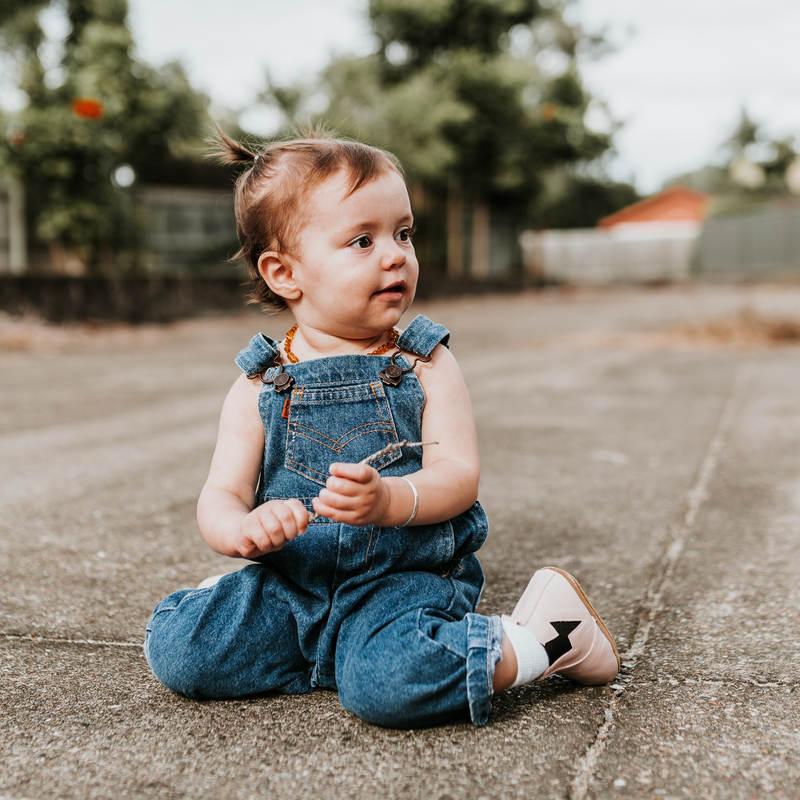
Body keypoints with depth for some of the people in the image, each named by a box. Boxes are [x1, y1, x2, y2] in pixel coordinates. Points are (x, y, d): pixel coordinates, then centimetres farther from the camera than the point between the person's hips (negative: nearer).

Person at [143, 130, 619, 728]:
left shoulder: (425, 365, -1)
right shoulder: (260, 386, 1)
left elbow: (459, 474, -10)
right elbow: (220, 495, -2)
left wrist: (389, 499, -32)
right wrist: (243, 529, -27)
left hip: (405, 578, -3)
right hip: (292, 582, 3)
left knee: (389, 685, -32)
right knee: (175, 648, -16)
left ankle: (539, 638, -8)